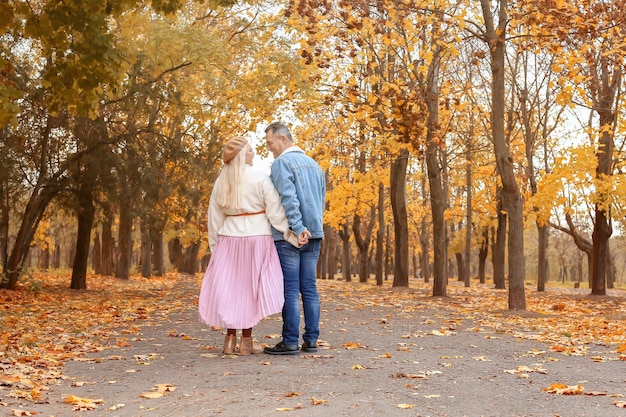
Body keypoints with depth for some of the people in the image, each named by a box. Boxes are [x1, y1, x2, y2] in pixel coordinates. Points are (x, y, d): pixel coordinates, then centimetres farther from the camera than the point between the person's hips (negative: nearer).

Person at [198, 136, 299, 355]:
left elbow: (214, 217, 10)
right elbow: (275, 211, -11)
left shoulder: (221, 181, 6)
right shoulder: (260, 178, -7)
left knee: (229, 286, 10)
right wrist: (291, 234, -7)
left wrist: (215, 245, 17)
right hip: (257, 237, -3)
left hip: (230, 238, 4)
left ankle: (230, 339, 11)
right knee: (250, 286, 4)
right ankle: (246, 340, 6)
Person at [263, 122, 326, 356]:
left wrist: (297, 229, -20)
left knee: (290, 289, -4)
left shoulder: (281, 163, -7)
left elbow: (288, 198, -19)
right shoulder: (313, 164, 17)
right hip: (314, 235, 7)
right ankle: (311, 340, 10)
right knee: (309, 288, 8)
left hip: (289, 236, -7)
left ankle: (290, 342, -3)